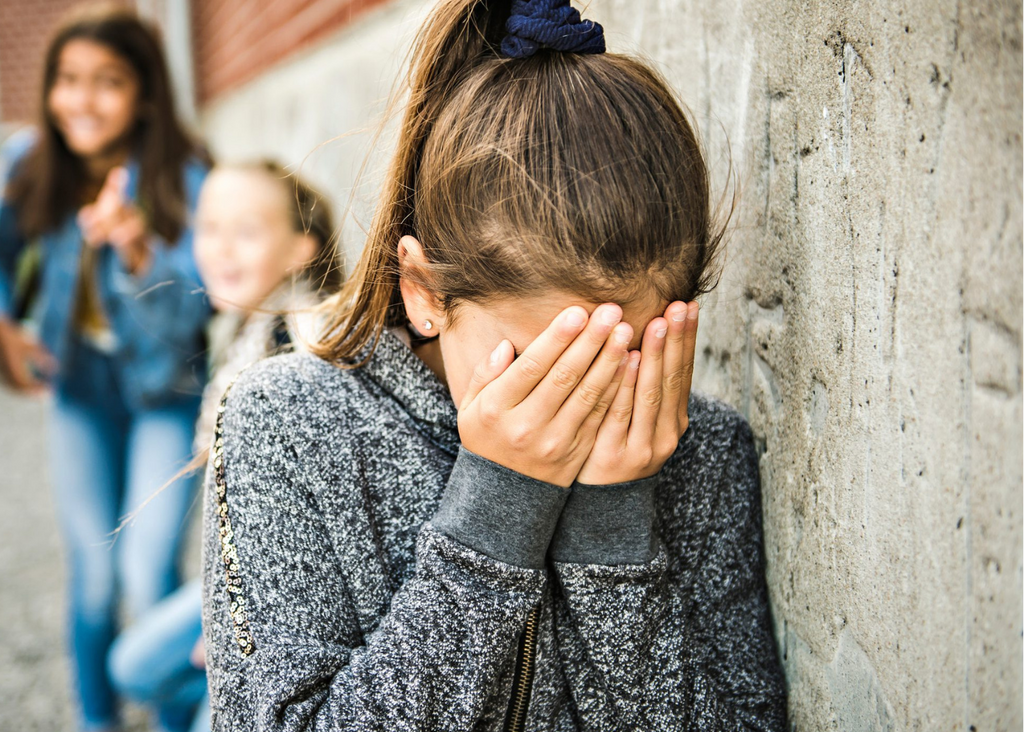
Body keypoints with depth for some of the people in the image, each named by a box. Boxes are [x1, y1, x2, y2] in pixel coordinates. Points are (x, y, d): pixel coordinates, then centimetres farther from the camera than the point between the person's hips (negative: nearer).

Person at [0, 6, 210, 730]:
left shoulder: (184, 178, -22)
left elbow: (181, 317, -30)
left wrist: (137, 252, -47)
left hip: (166, 391, -3)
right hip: (80, 383, 3)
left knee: (149, 577, -10)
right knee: (93, 573, 7)